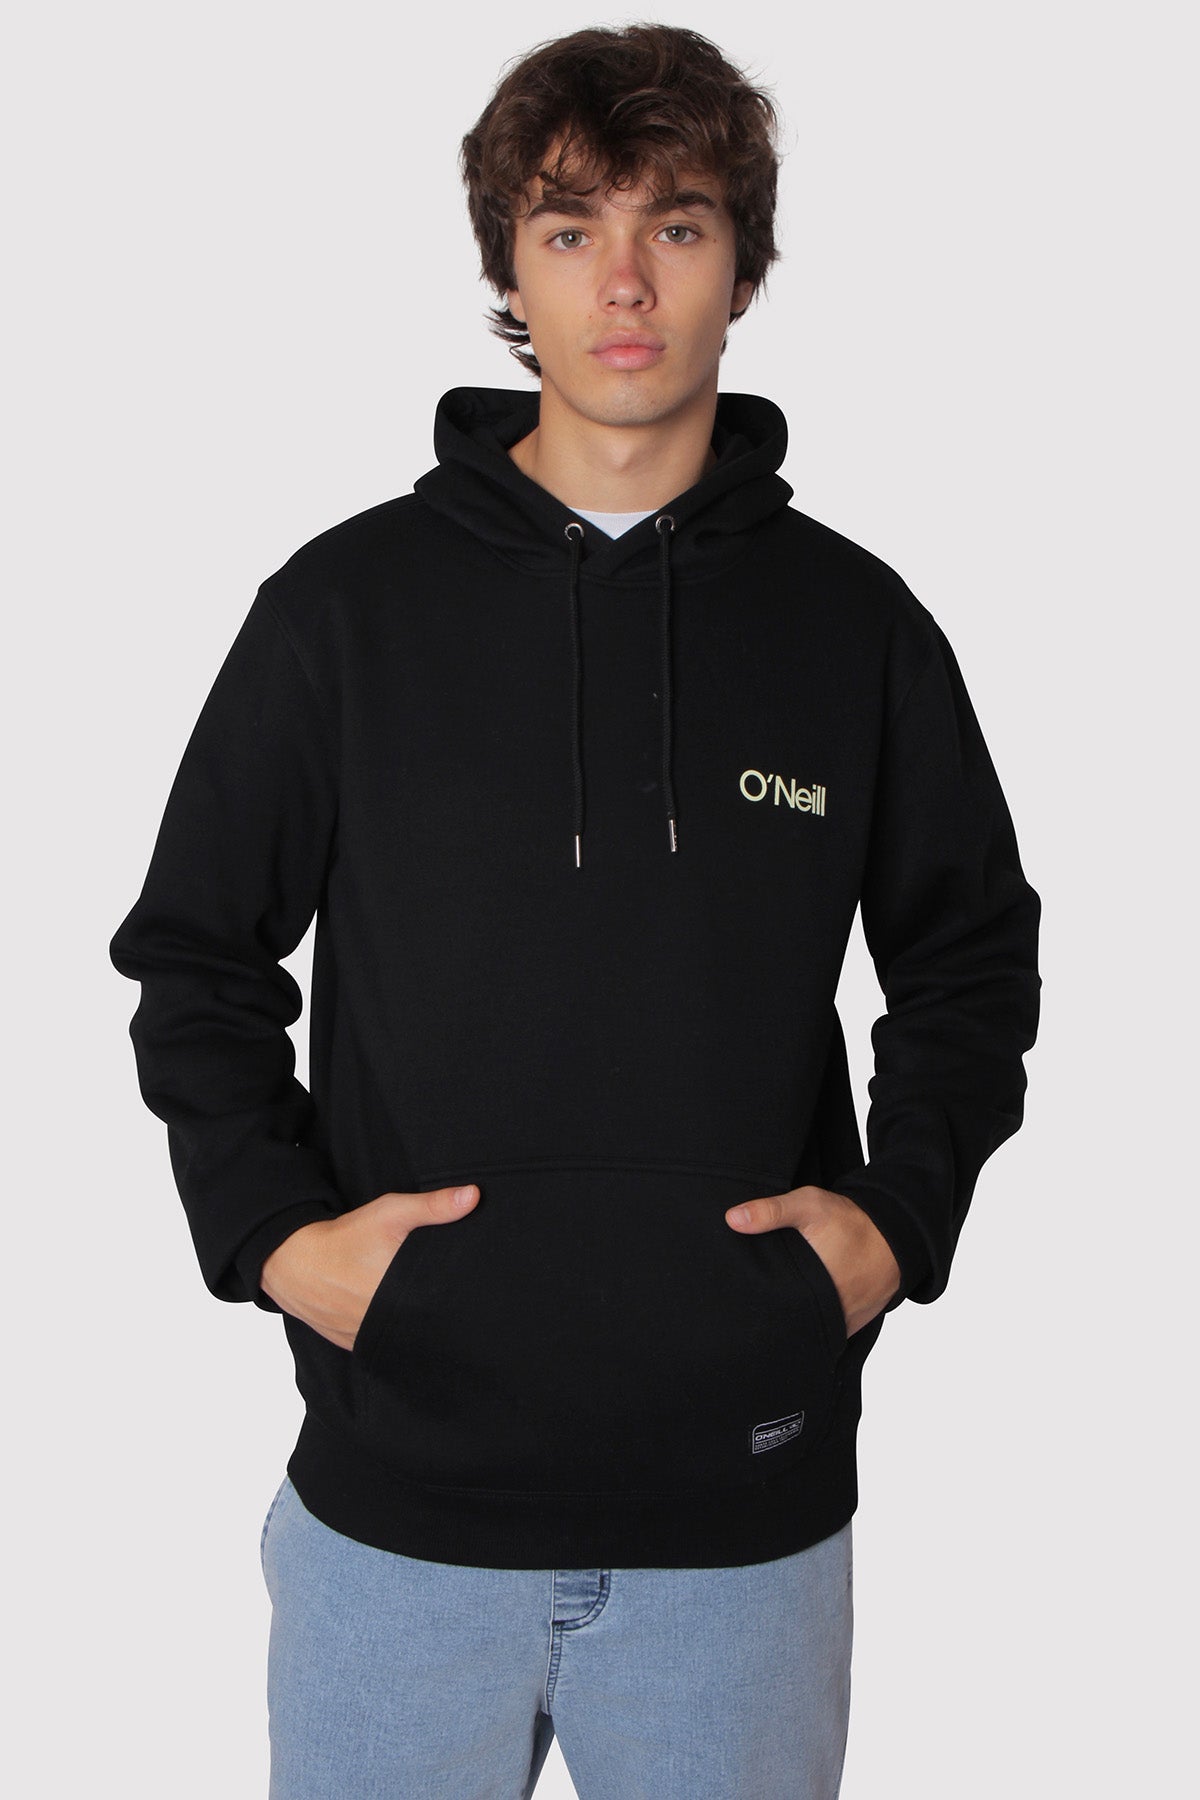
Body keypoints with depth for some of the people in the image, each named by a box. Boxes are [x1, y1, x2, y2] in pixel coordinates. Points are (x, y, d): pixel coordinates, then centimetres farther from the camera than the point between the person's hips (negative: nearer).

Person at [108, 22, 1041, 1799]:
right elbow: (192, 951, 6)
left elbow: (971, 957, 12)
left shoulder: (856, 623, 2)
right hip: (401, 1487, 0)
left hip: (749, 1500, 1)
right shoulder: (349, 602, -1)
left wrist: (902, 1214, -1)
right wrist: (266, 1227, -6)